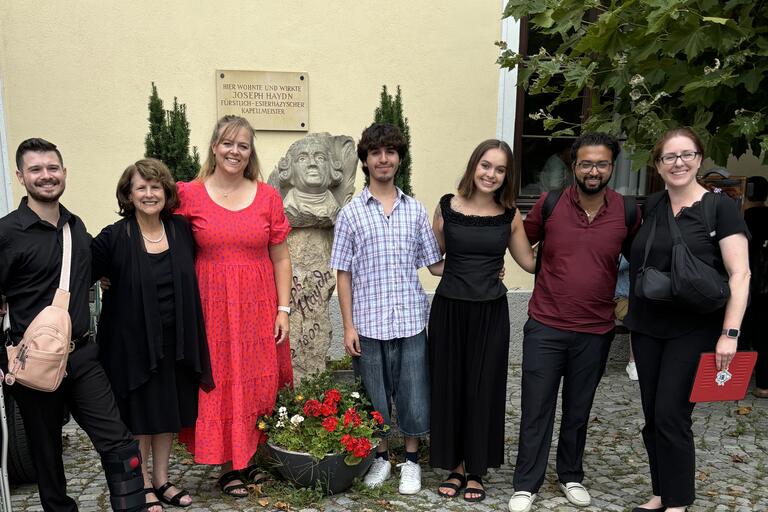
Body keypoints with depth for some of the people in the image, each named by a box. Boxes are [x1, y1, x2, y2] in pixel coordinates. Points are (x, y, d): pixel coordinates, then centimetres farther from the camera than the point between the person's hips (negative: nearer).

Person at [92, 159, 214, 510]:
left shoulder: (181, 230, 1)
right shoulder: (114, 238, -10)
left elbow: (191, 279, 10)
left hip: (175, 341, 4)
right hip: (132, 340, -4)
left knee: (169, 410, 16)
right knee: (138, 415, 10)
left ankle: (161, 479, 34)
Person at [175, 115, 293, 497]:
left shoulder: (267, 196, 2)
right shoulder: (189, 195, -1)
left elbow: (281, 259, 3)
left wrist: (283, 309, -2)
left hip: (258, 308, 1)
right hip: (212, 307, -1)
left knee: (257, 382, 9)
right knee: (218, 383, 5)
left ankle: (249, 456, 30)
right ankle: (228, 466, 23)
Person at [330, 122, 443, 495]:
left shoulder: (415, 210, 5)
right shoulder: (351, 213, 0)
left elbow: (434, 264, 8)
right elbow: (344, 273, 0)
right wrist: (348, 326, -4)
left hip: (411, 320, 1)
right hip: (369, 322, -1)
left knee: (412, 391, 9)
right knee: (374, 394, 12)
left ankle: (411, 459, 30)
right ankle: (381, 456, 34)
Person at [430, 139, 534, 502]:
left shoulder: (509, 215, 2)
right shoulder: (447, 206, -1)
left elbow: (530, 261, 10)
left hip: (491, 313, 1)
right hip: (449, 309, 0)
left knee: (483, 390, 8)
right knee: (449, 387, 9)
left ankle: (476, 470, 28)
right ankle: (455, 465, 29)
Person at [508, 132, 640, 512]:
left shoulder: (628, 212, -3)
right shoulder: (550, 203, -6)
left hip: (596, 331, 1)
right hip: (545, 328, -1)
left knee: (578, 409, 17)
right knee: (536, 409, 6)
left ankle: (571, 475, 38)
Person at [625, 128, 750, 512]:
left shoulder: (720, 207, -7)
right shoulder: (650, 208, 7)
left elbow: (739, 274, -11)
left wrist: (730, 333, -18)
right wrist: (632, 315, 13)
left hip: (693, 331, -5)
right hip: (646, 328, 5)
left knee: (671, 415, -3)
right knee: (652, 417, 11)